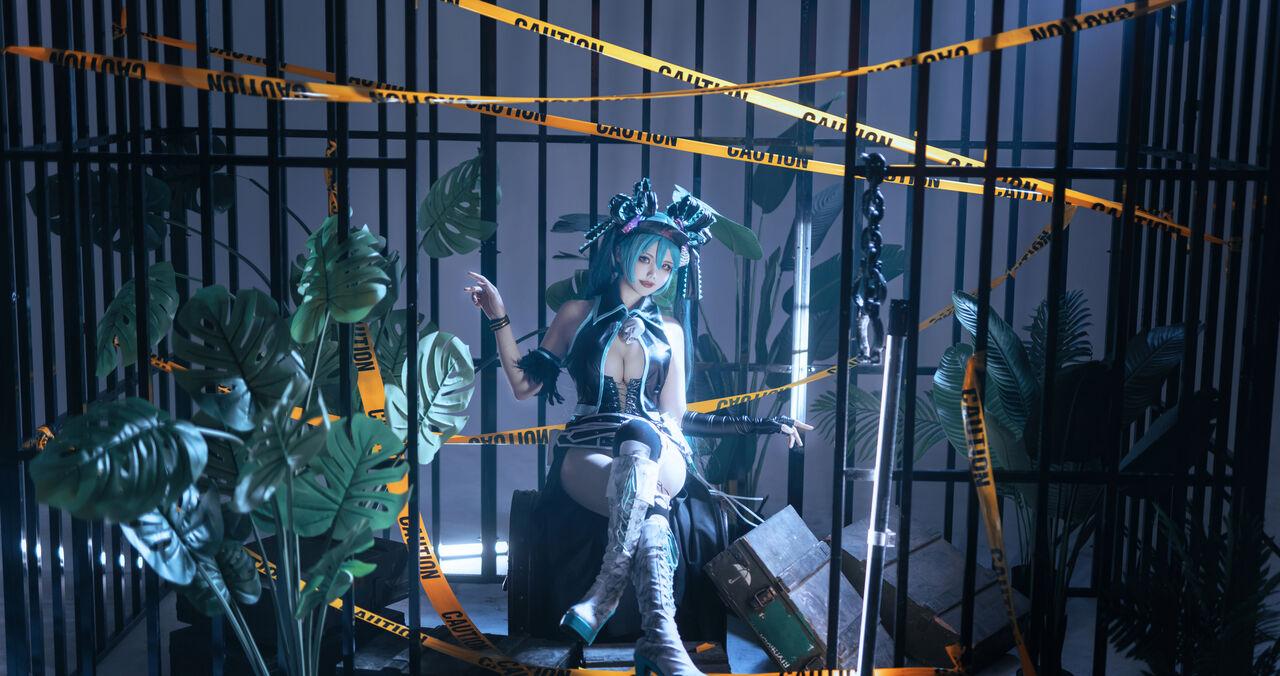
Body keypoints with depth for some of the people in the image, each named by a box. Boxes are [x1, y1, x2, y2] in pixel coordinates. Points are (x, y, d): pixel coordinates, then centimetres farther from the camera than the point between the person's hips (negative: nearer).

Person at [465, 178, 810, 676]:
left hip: (659, 456, 1)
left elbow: (676, 416, 16)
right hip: (588, 453, -1)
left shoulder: (670, 331, 21)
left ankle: (600, 600, -42)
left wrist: (765, 426, 9)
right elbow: (525, 385, 14)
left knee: (638, 436, -41)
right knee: (646, 511, -39)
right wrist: (499, 317, 7)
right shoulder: (578, 315, 17)